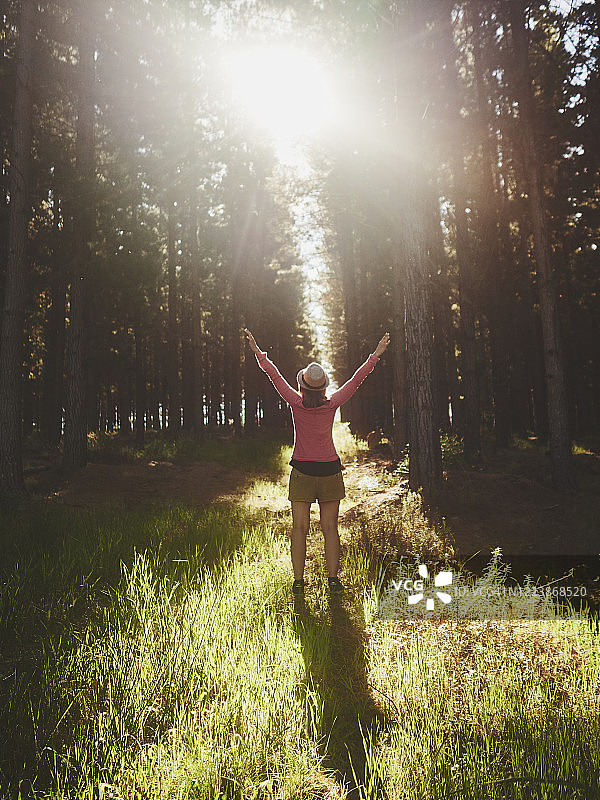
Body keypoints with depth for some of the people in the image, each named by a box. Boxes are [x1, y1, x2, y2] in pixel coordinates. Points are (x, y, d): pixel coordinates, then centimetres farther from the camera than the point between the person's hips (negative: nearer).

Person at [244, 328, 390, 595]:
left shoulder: (296, 403, -10)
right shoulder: (332, 405, -8)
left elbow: (274, 375, -3)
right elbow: (356, 379, 0)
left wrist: (258, 352, 6)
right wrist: (376, 355, 8)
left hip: (301, 471, -1)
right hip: (329, 470, 1)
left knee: (299, 528, 5)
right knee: (330, 528, 7)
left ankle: (298, 581, 9)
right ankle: (333, 580, 11)